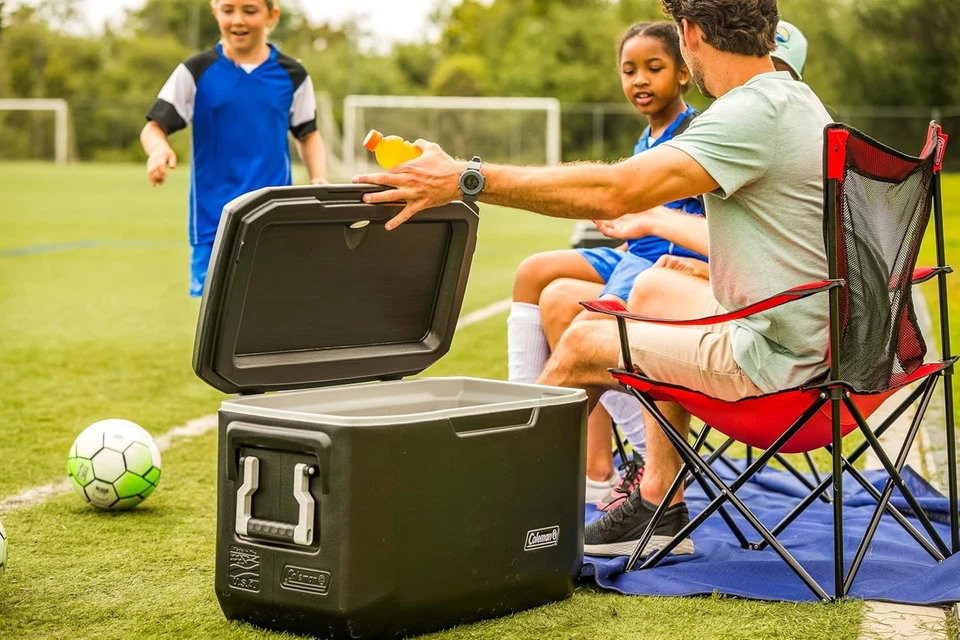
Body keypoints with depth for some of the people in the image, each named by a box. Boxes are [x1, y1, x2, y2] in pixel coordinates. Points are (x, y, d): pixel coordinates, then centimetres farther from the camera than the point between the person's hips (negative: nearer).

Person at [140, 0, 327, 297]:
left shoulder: (292, 76, 6)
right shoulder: (196, 72, 0)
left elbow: (308, 134, 17)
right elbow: (154, 127, -1)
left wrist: (319, 179, -1)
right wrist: (159, 149, -25)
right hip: (215, 220, -1)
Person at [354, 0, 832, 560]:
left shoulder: (754, 114, -21)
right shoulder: (795, 98, 10)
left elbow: (613, 192, -28)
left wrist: (466, 179, -26)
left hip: (775, 359, -10)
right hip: (810, 338, 10)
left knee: (583, 345, 2)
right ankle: (658, 506, 21)